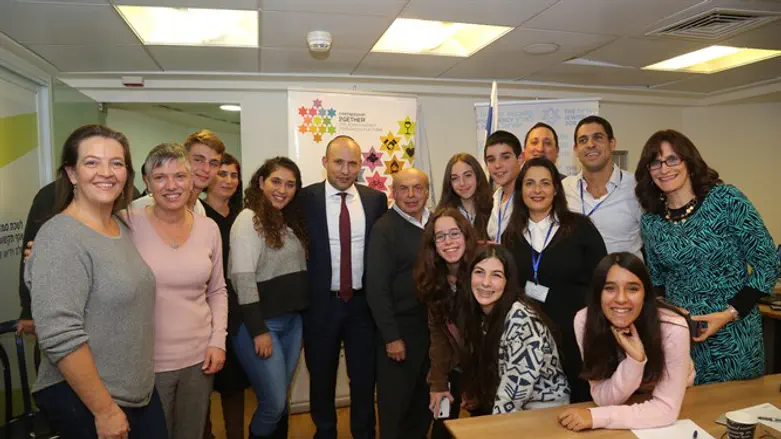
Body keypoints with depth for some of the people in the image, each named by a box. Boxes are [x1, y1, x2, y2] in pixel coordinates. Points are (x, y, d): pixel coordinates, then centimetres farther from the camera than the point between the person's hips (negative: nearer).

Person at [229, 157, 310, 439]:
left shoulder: (291, 221, 11)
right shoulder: (249, 219, -11)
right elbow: (243, 278, -17)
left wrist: (301, 316, 7)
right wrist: (258, 330, -19)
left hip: (293, 321, 7)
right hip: (260, 323, -7)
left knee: (281, 400, 16)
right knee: (274, 403, -2)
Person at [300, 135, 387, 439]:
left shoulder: (376, 199, 1)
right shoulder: (305, 198, -6)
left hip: (363, 302, 1)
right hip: (321, 304, -1)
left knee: (364, 377, 14)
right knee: (322, 378, 18)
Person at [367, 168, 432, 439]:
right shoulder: (384, 229, -11)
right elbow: (377, 287, -13)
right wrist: (391, 337, -15)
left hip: (433, 325, 5)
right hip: (400, 327, -5)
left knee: (425, 400, 18)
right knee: (395, 403, 9)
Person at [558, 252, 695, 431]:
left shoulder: (673, 329, -27)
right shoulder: (584, 321, -23)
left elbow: (666, 409, -24)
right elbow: (604, 399, -19)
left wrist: (596, 417, -29)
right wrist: (634, 358, -34)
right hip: (627, 401, 2)